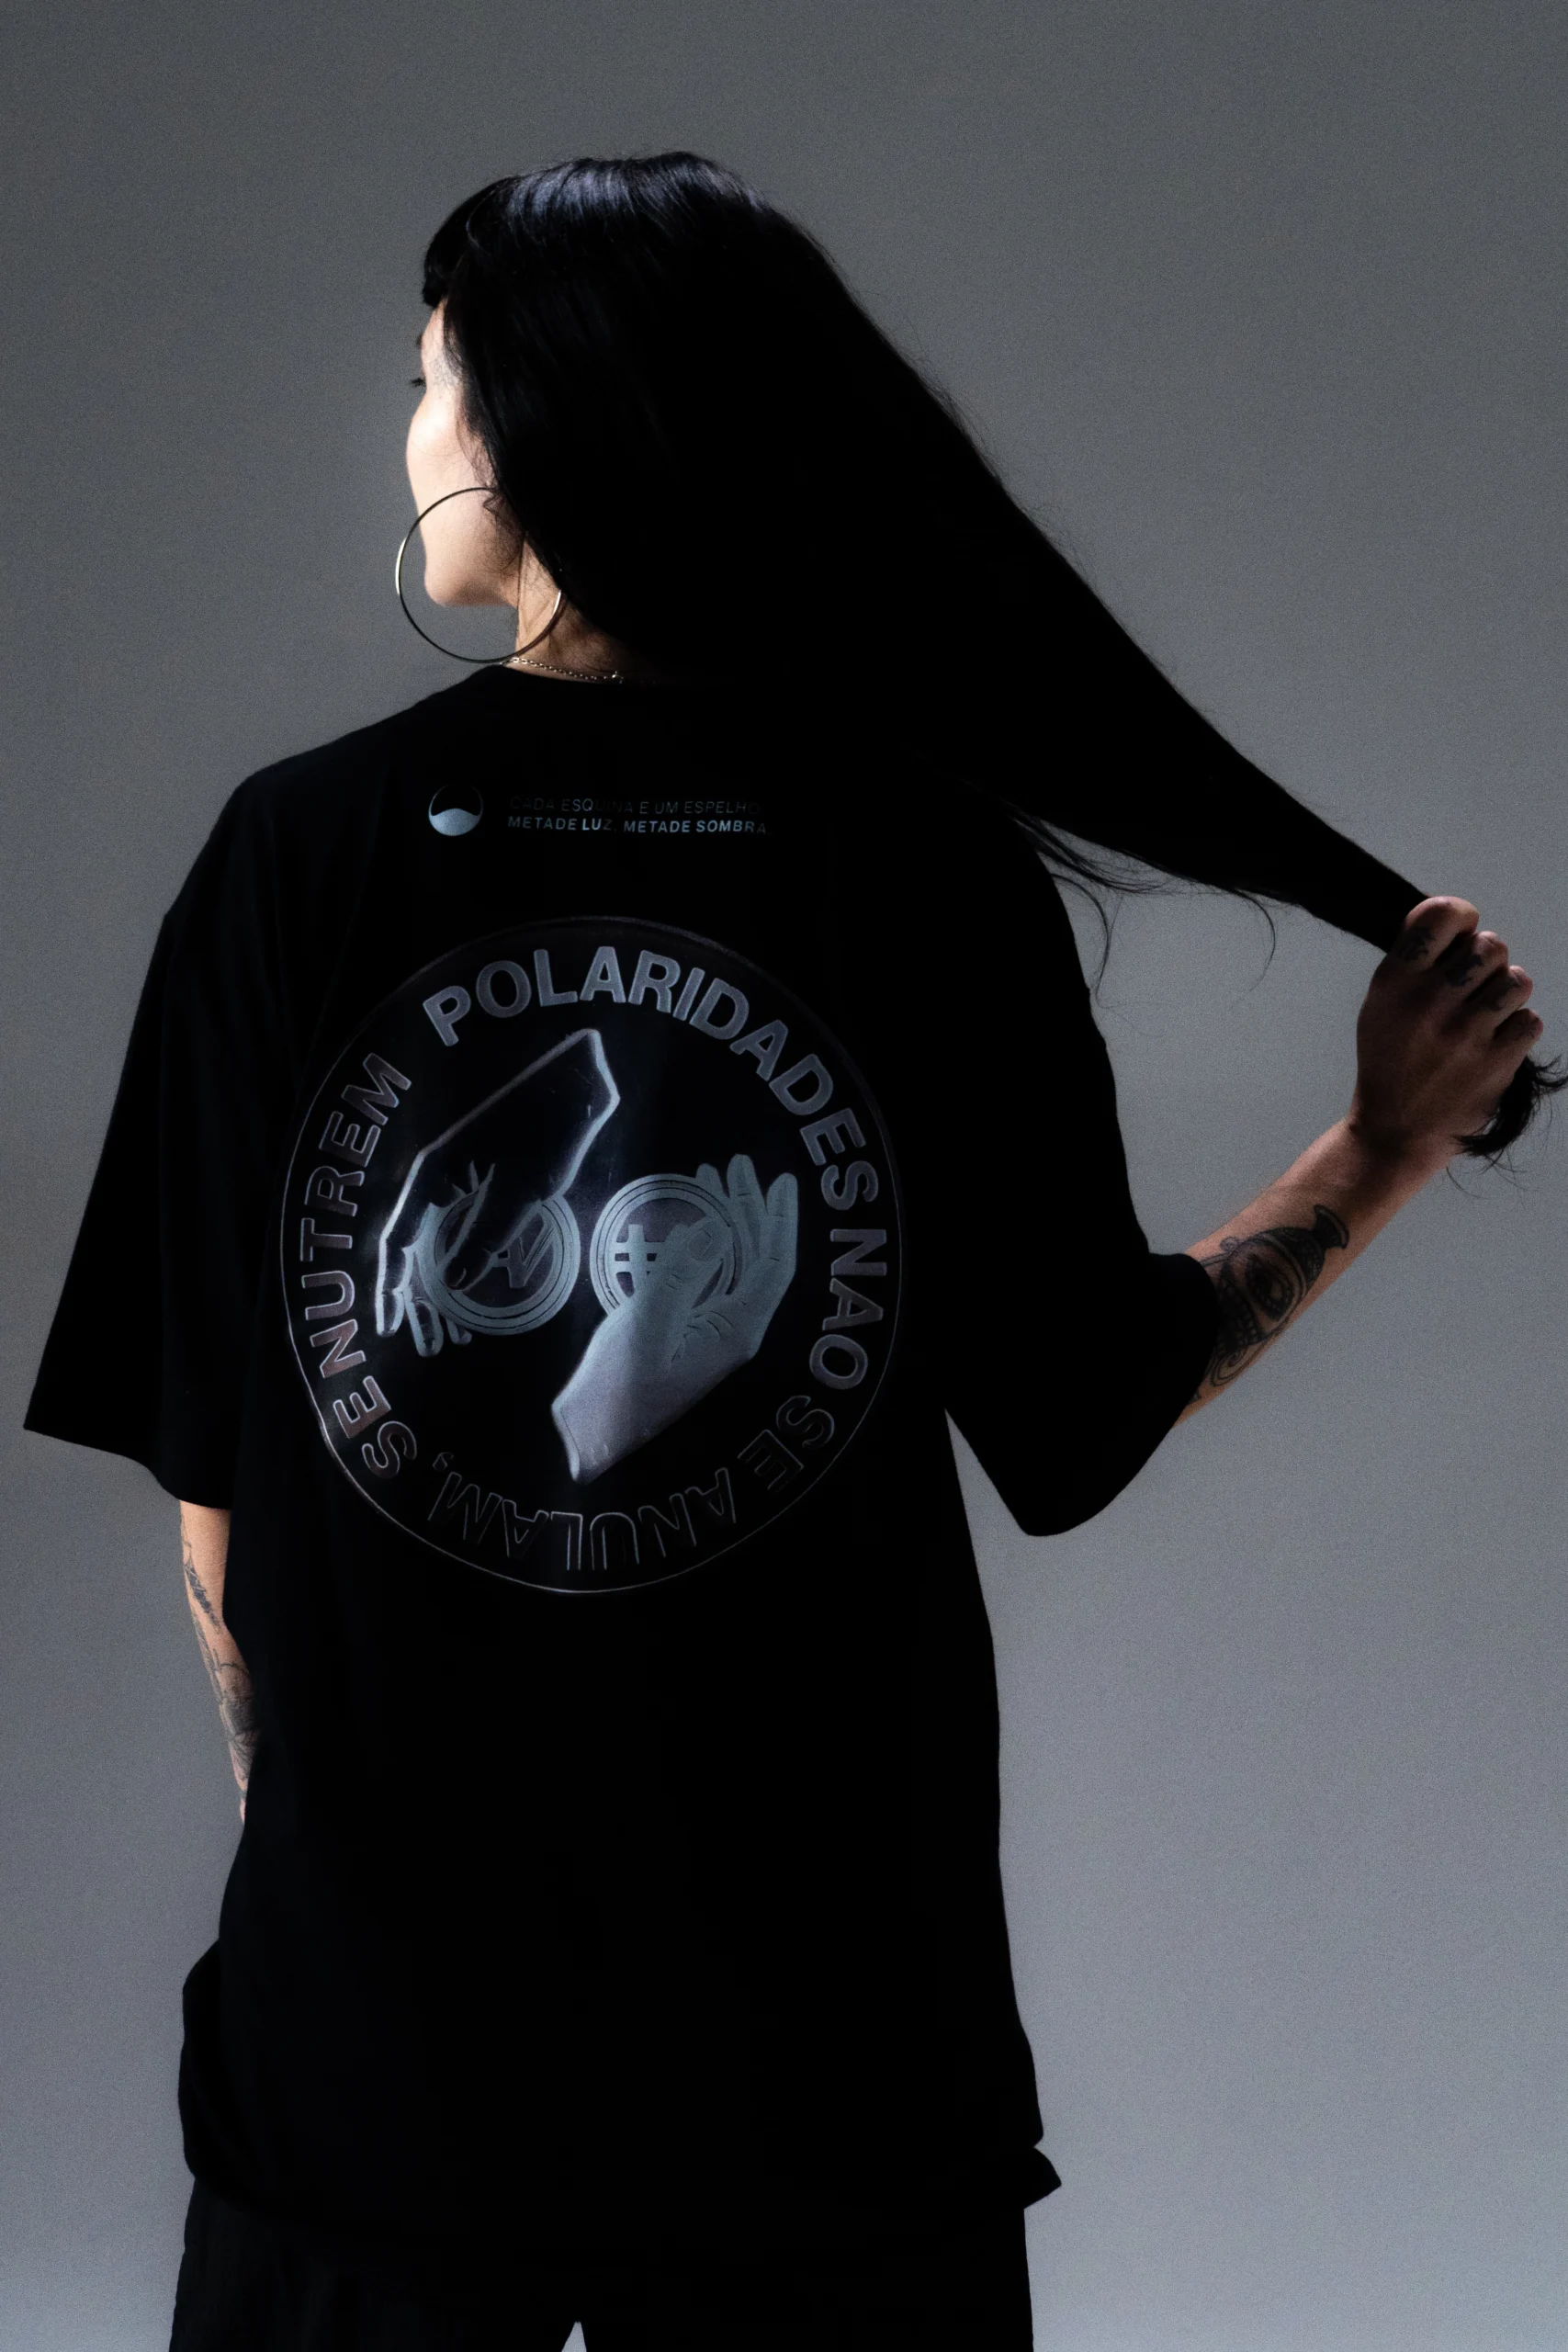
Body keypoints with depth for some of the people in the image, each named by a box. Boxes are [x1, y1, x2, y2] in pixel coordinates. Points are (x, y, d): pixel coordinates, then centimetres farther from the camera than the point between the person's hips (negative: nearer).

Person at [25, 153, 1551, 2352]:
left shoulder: (296, 848, -7)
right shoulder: (936, 857, -8)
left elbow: (210, 1473, -4)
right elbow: (1080, 1425, -4)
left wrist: (308, 1807, 12)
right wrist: (1383, 1151, 8)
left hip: (365, 2006, 0)